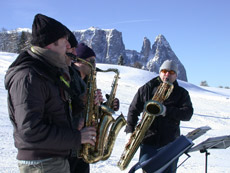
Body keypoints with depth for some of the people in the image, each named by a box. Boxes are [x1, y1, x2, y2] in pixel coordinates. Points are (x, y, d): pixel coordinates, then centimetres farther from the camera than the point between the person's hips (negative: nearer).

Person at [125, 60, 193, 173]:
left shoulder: (182, 93, 8)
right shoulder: (147, 88, 7)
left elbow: (188, 113, -6)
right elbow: (134, 109, 8)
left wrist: (166, 111, -20)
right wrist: (130, 131, -3)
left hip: (170, 143, 1)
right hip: (148, 140, 0)